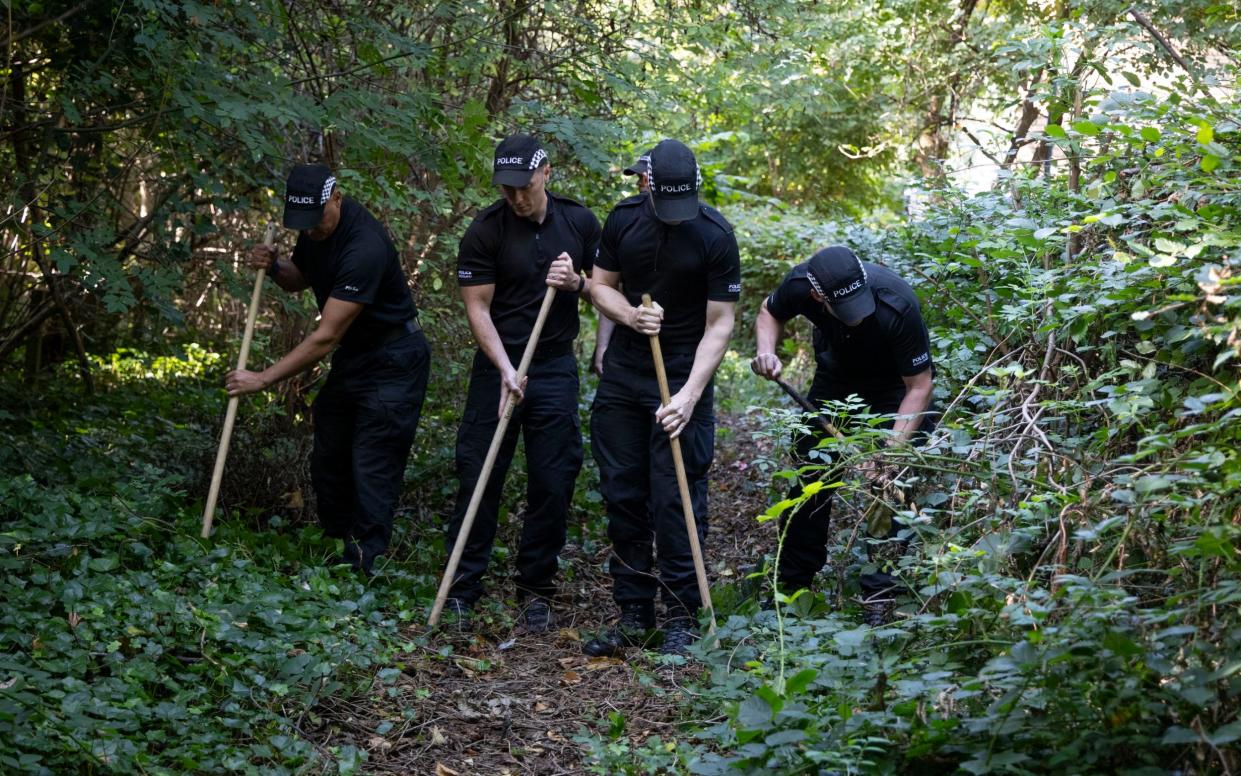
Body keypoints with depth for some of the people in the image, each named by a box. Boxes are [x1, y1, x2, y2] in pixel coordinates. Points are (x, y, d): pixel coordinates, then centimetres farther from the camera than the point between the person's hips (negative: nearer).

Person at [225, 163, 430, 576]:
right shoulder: (315, 227, -3)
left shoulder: (365, 247, -31)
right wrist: (274, 266, -7)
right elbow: (299, 278, 18)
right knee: (327, 460, 12)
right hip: (351, 355, 9)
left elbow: (325, 337, -30)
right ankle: (337, 549, 23)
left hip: (393, 360, -9)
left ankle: (364, 565, -6)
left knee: (372, 468, -10)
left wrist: (264, 378, -27)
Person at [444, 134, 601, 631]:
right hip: (498, 365, -2)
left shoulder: (579, 222, 2)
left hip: (556, 368, 2)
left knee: (553, 482, 3)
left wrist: (577, 283, -12)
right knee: (478, 476, -1)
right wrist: (506, 369, -17)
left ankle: (536, 589, 16)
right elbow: (478, 307, -7)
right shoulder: (485, 230, -7)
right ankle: (462, 586, 9)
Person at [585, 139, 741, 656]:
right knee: (622, 496, 7)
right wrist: (630, 314, -13)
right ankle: (634, 615, 16)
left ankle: (680, 618, 5)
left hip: (683, 379, -5)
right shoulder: (623, 219, -1)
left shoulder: (716, 236, -14)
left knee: (676, 501, -5)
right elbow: (602, 285, 10)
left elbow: (719, 325, -13)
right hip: (622, 375, 5)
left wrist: (690, 394, -22)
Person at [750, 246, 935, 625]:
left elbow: (920, 386, -29)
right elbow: (771, 312, -4)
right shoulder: (800, 285, -30)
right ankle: (791, 586, 21)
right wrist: (767, 351, -25)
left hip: (895, 385, -4)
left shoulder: (898, 305, -40)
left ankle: (879, 597, -7)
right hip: (835, 377, 4)